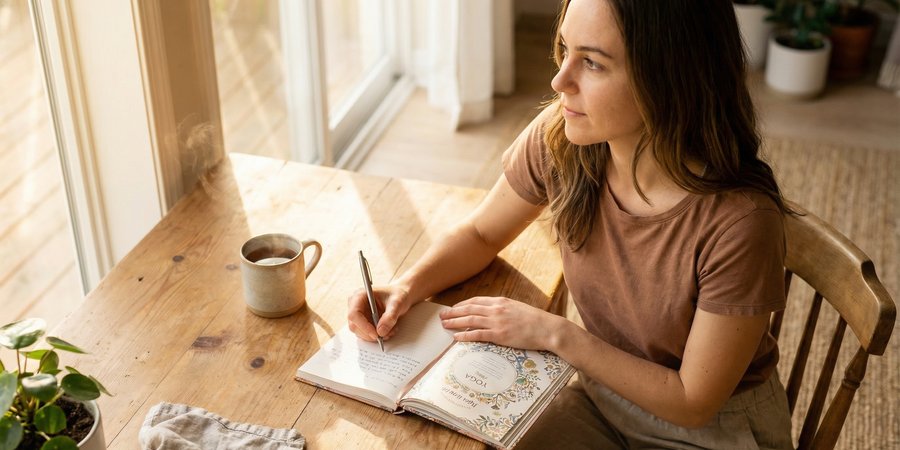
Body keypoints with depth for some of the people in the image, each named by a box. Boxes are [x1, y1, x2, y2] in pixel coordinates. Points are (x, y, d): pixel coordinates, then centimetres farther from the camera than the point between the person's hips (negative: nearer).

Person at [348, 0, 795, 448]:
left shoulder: (739, 219, -31)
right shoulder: (558, 138, -17)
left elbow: (692, 403, -20)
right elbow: (480, 234, 3)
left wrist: (556, 334, -21)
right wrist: (405, 288, -15)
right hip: (602, 395, 4)